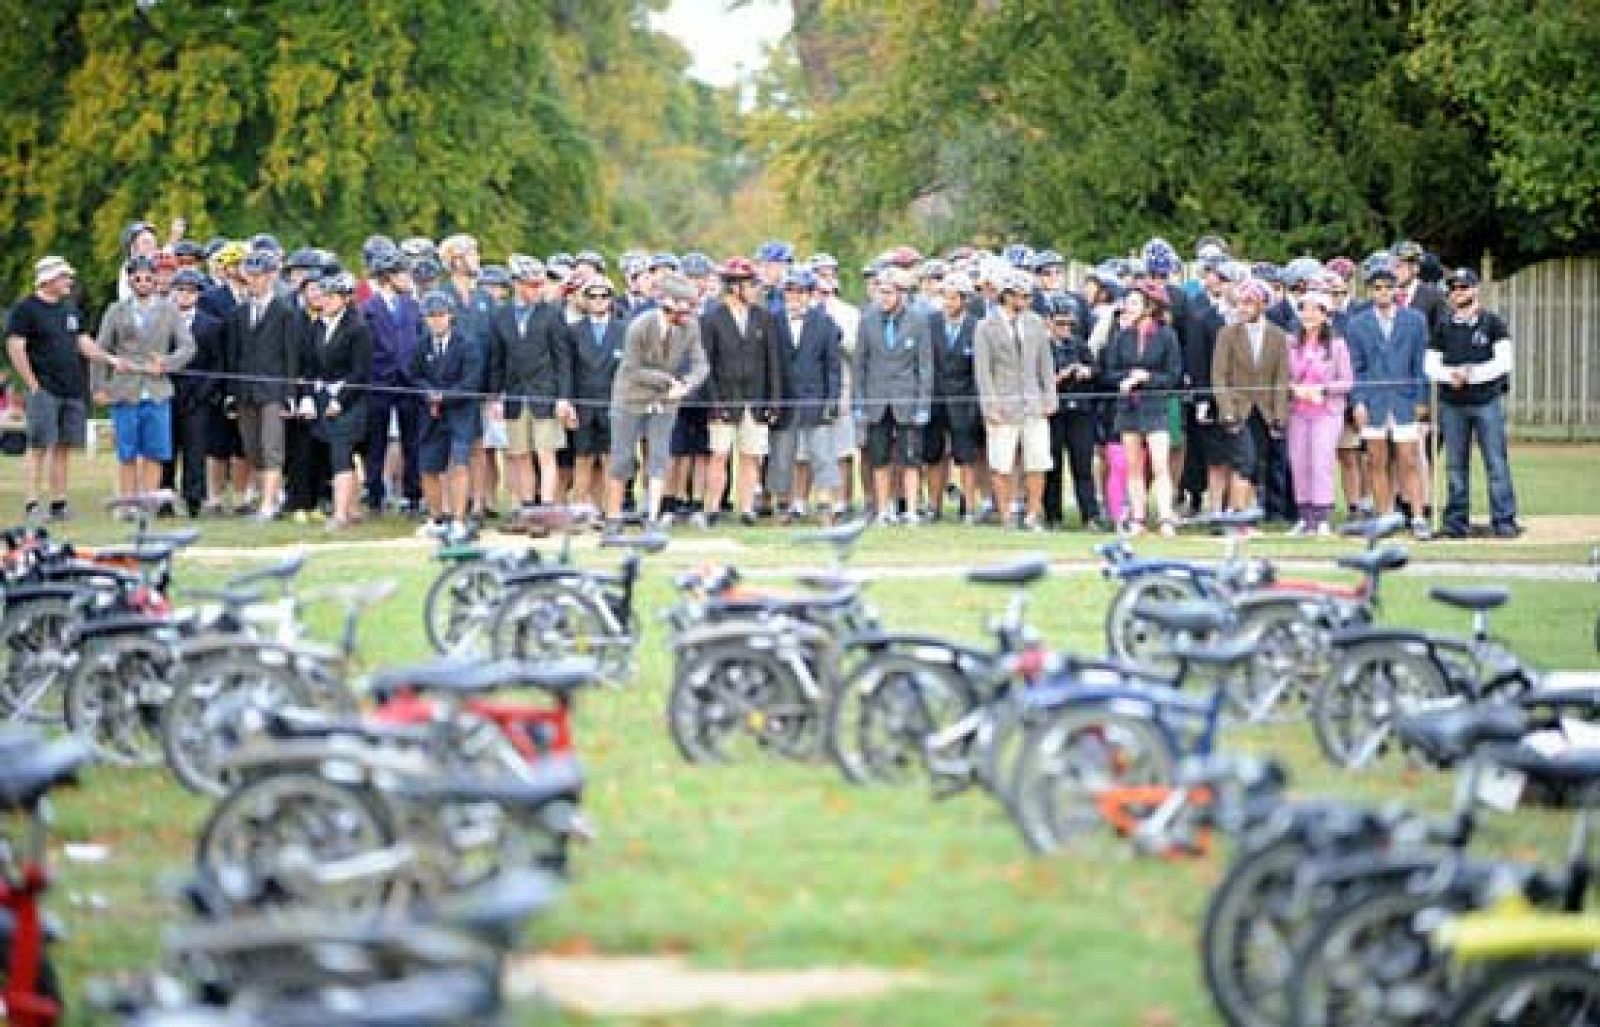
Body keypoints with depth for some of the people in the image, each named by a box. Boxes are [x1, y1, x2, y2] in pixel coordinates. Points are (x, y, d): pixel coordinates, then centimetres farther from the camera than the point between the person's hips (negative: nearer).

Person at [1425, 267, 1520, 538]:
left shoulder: (1492, 322, 2)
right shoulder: (1443, 326, 11)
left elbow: (1504, 361, -6)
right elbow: (1430, 365, 8)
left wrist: (1471, 373, -12)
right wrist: (1452, 374, -11)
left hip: (1487, 401, -3)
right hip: (1452, 404, 3)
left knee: (1497, 462, -5)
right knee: (1455, 465, 5)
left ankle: (1504, 520, -4)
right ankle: (1455, 522, 10)